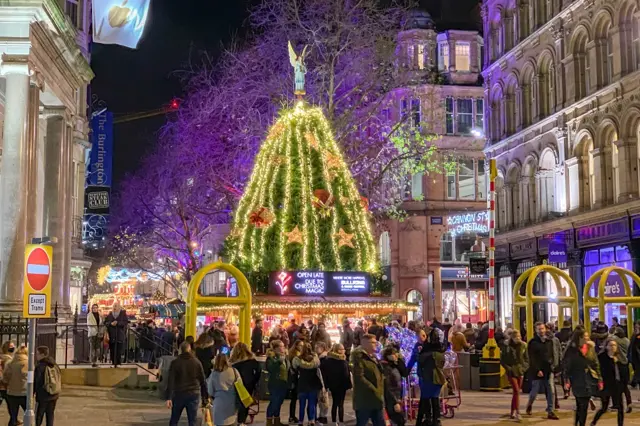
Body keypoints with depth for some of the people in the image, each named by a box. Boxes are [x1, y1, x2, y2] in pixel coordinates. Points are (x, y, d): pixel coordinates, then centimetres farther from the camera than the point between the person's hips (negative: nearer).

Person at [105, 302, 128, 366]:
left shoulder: (123, 313, 6)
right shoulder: (110, 314, 15)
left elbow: (126, 322, -3)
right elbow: (106, 322, 10)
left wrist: (118, 323, -14)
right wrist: (111, 323, -10)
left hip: (120, 334, -3)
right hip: (112, 335, 3)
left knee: (119, 351, -8)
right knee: (112, 351, -2)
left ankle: (118, 363, -5)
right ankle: (113, 363, 4)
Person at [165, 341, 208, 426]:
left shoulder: (175, 363, -2)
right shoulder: (196, 362, 3)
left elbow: (171, 381, -9)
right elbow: (202, 381, 4)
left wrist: (168, 398, -12)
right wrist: (205, 396, 10)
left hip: (179, 394, -1)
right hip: (193, 394, 1)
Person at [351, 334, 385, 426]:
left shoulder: (373, 356, 16)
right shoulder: (359, 357, -11)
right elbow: (359, 377, -20)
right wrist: (374, 390, -20)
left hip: (376, 400, 9)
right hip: (364, 399, -9)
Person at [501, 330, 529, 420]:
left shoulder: (523, 346, 4)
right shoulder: (507, 346, -4)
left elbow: (526, 359, 12)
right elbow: (502, 360, 2)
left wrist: (524, 368, -2)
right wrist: (508, 368, -9)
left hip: (520, 371, 4)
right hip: (511, 372, -3)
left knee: (516, 392, 8)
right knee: (516, 391, -14)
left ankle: (512, 413, 19)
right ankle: (517, 413, -16)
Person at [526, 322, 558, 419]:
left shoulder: (549, 341, 10)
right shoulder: (533, 342, -6)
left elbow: (552, 355, 14)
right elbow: (532, 359, -9)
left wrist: (551, 365, -1)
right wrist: (538, 370, -15)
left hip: (548, 371, 4)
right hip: (537, 371, -4)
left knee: (550, 392, 0)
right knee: (534, 391, 3)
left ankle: (550, 412, 6)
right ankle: (529, 405, 31)